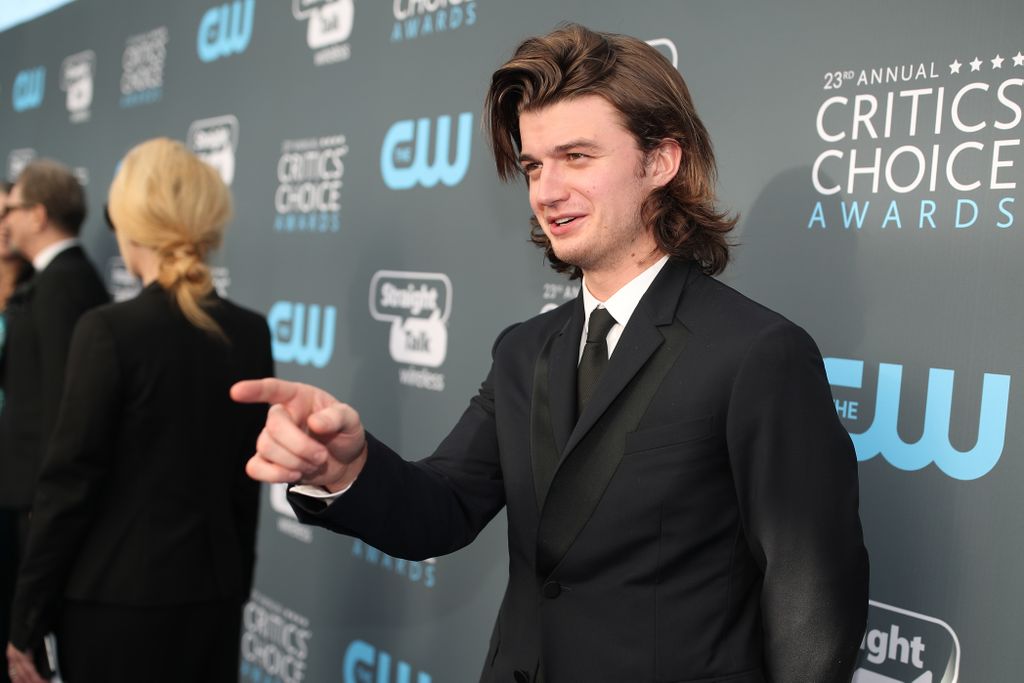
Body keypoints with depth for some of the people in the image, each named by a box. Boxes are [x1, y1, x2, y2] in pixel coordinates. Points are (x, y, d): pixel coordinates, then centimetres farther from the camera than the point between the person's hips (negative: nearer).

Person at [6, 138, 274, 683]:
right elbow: (246, 478, 7)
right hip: (214, 592, 5)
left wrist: (26, 617, -3)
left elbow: (69, 480, -13)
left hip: (118, 596, -5)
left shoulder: (109, 330, -15)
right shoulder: (251, 333, 0)